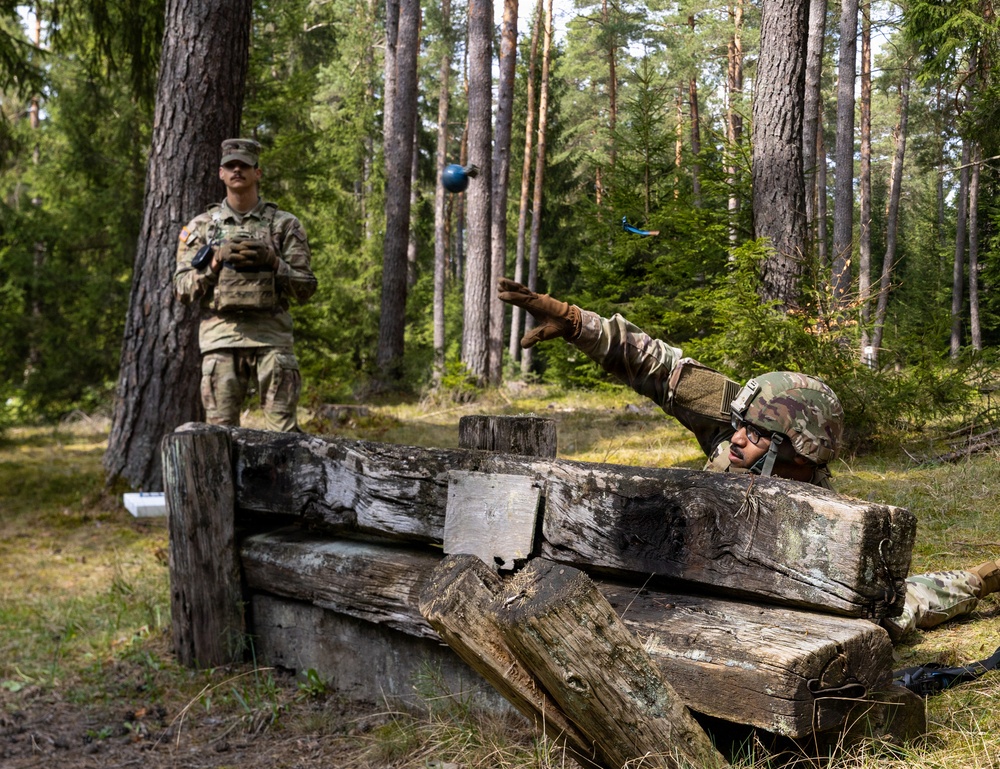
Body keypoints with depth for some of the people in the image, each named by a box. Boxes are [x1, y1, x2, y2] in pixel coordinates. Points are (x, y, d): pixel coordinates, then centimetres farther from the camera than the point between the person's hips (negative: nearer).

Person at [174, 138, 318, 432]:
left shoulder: (284, 224, 9)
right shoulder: (201, 226, 13)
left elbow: (306, 287, 6)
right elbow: (183, 289, 8)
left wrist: (272, 262, -10)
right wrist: (216, 260, -8)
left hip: (271, 336, -1)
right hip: (220, 338, 1)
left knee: (283, 430, -5)